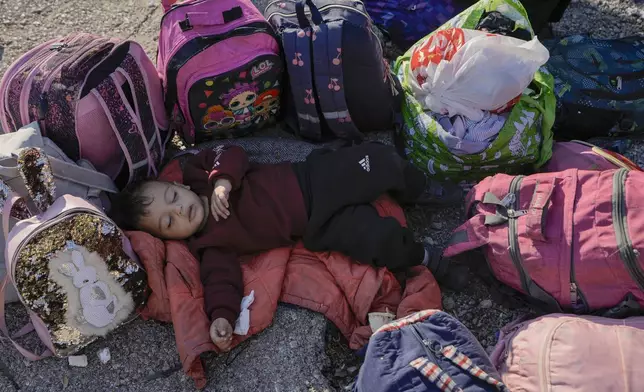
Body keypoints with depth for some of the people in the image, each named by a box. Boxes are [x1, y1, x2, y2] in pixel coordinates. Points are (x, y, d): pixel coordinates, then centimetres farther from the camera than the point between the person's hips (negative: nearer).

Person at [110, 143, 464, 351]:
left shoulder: (199, 176, 1)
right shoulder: (211, 245, -8)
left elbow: (232, 154, -4)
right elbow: (222, 277, -16)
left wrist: (223, 180, -22)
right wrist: (221, 316, -33)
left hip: (312, 177, 3)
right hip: (316, 226, -3)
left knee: (381, 160, -9)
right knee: (379, 241, -23)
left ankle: (422, 191, 24)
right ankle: (418, 256, 12)